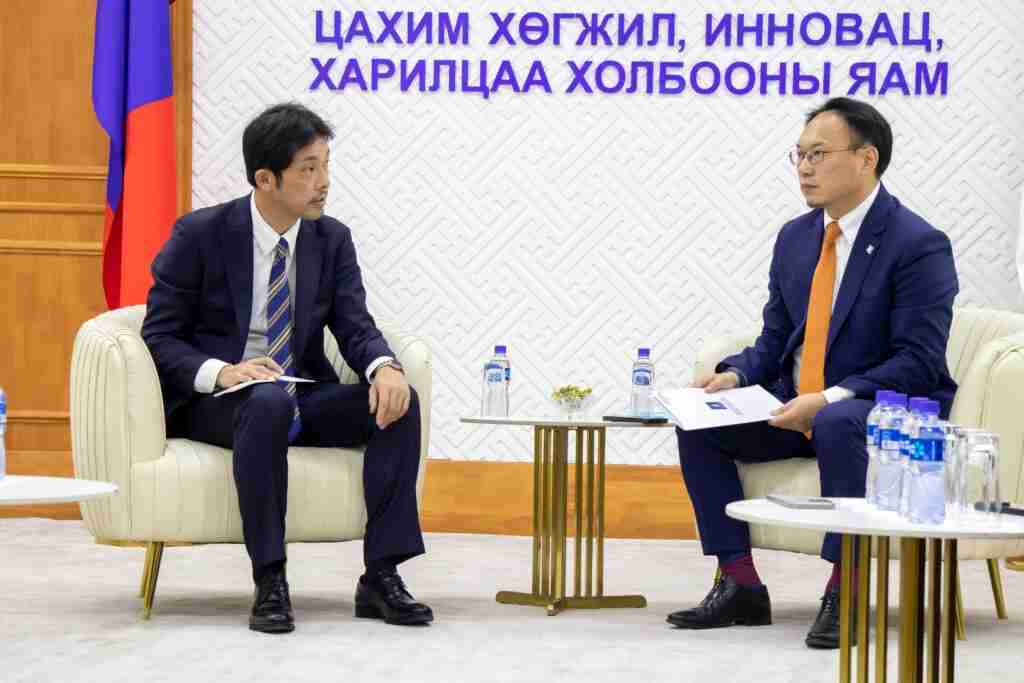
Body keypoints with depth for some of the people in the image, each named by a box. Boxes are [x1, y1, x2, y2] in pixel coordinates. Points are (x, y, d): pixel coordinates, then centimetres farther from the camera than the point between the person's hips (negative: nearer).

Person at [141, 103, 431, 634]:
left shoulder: (332, 239, 5)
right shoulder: (200, 235, -7)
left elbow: (355, 327, -1)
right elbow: (159, 336, -7)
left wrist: (384, 367, -26)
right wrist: (220, 371, -27)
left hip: (304, 400, 4)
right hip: (214, 402, -4)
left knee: (398, 400, -22)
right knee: (269, 402, -39)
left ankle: (381, 576, -22)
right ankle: (269, 583, -33)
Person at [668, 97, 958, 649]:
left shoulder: (918, 244, -13)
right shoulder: (794, 237, 10)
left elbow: (918, 363, -19)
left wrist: (830, 400, -28)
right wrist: (733, 375, -8)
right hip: (796, 408, 7)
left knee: (836, 426, -39)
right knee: (698, 426, -11)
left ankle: (843, 592, -27)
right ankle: (740, 584, -8)